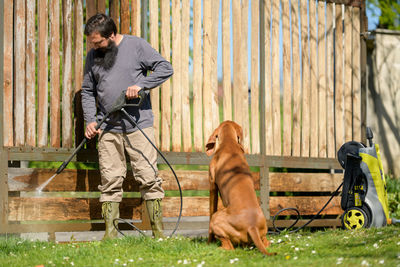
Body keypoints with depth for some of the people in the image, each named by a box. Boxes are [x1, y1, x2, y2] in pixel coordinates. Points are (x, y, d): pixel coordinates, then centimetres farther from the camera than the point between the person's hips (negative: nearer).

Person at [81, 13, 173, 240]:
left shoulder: (136, 46, 0)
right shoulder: (93, 56, 11)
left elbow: (165, 68, -2)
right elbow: (88, 92, 17)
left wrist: (141, 85, -14)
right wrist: (90, 120, 2)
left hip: (139, 125, -3)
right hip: (108, 129, 3)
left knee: (149, 177, -4)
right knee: (110, 181, 0)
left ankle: (158, 230, 3)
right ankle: (110, 233, 4)